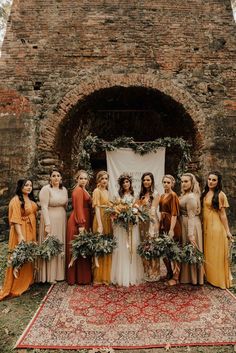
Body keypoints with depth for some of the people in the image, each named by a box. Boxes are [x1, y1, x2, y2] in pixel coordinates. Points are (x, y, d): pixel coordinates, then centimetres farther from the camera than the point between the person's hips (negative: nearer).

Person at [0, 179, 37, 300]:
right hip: (21, 231, -8)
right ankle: (16, 286, 12)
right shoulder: (16, 200, -15)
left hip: (31, 230, 8)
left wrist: (34, 231, 13)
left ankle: (26, 281, 33)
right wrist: (20, 235, -28)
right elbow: (16, 219, -21)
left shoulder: (30, 199, 9)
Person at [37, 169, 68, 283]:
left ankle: (60, 272, 27)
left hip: (62, 221, 6)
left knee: (61, 246, 12)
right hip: (50, 220, -6)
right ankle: (50, 275, 16)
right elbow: (44, 208, -16)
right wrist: (47, 224, -20)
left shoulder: (64, 189, 8)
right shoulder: (46, 189, -11)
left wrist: (64, 220, 10)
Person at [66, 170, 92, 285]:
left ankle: (83, 276, 25)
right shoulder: (78, 190, -12)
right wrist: (81, 225, -23)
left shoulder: (83, 190, 17)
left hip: (84, 222, 10)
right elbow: (78, 208, -19)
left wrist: (86, 224, 15)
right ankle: (80, 278, 9)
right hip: (78, 223, -10)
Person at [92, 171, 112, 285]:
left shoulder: (107, 191, 15)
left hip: (108, 220, 8)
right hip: (101, 220, -8)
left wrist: (111, 221, 7)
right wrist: (99, 225, -21)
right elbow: (97, 208, -15)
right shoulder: (97, 191, -8)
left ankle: (106, 276, 25)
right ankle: (98, 277, 10)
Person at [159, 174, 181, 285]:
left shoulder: (173, 195, -11)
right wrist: (160, 225, 13)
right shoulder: (162, 196, 12)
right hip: (163, 224, 8)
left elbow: (174, 214, -17)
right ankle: (169, 273, 31)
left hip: (171, 224, -8)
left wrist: (171, 229, -21)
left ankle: (175, 277, 15)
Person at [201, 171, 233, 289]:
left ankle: (219, 279, 22)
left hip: (216, 226, -5)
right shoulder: (204, 193, 7)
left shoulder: (220, 195, -9)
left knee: (216, 254, 5)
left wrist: (227, 230, -7)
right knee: (207, 253, 13)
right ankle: (209, 276, 30)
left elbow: (222, 214, -7)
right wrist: (202, 226, 6)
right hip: (205, 226, 5)